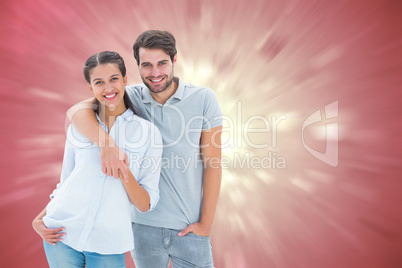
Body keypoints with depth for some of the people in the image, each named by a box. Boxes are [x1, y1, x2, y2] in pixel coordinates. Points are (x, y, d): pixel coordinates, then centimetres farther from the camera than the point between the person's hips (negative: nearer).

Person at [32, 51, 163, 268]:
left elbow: (146, 205, -5)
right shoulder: (78, 128, 3)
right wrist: (40, 219, 0)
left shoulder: (148, 132, -4)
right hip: (62, 234, 2)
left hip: (108, 244, -1)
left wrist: (124, 171, -20)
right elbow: (66, 184, 13)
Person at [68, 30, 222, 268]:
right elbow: (77, 111, -16)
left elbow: (212, 164, -7)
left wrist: (206, 223, -6)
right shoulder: (131, 97, -4)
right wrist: (107, 144, -35)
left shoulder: (203, 99, -8)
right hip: (144, 225, 2)